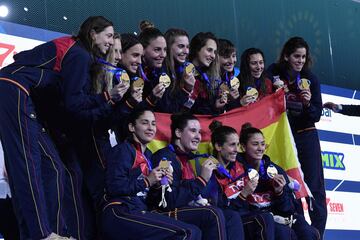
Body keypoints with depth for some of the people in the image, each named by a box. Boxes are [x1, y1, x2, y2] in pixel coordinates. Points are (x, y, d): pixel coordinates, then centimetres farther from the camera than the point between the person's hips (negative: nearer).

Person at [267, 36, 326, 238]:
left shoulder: (311, 79, -5)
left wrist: (308, 104, -23)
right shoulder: (273, 73, -6)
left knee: (314, 185, -4)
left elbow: (316, 116, -5)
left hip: (306, 135, 0)